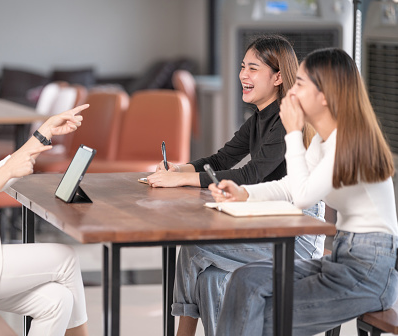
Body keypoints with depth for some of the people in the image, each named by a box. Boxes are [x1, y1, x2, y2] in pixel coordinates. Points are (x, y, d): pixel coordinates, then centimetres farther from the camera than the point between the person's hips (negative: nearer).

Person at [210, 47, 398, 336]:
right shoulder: (324, 138, 11)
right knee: (248, 280, -4)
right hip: (342, 258, 9)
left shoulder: (352, 139, -19)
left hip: (370, 272, -9)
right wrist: (243, 193, -1)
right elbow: (290, 186, 16)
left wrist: (293, 132, -14)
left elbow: (303, 196, -22)